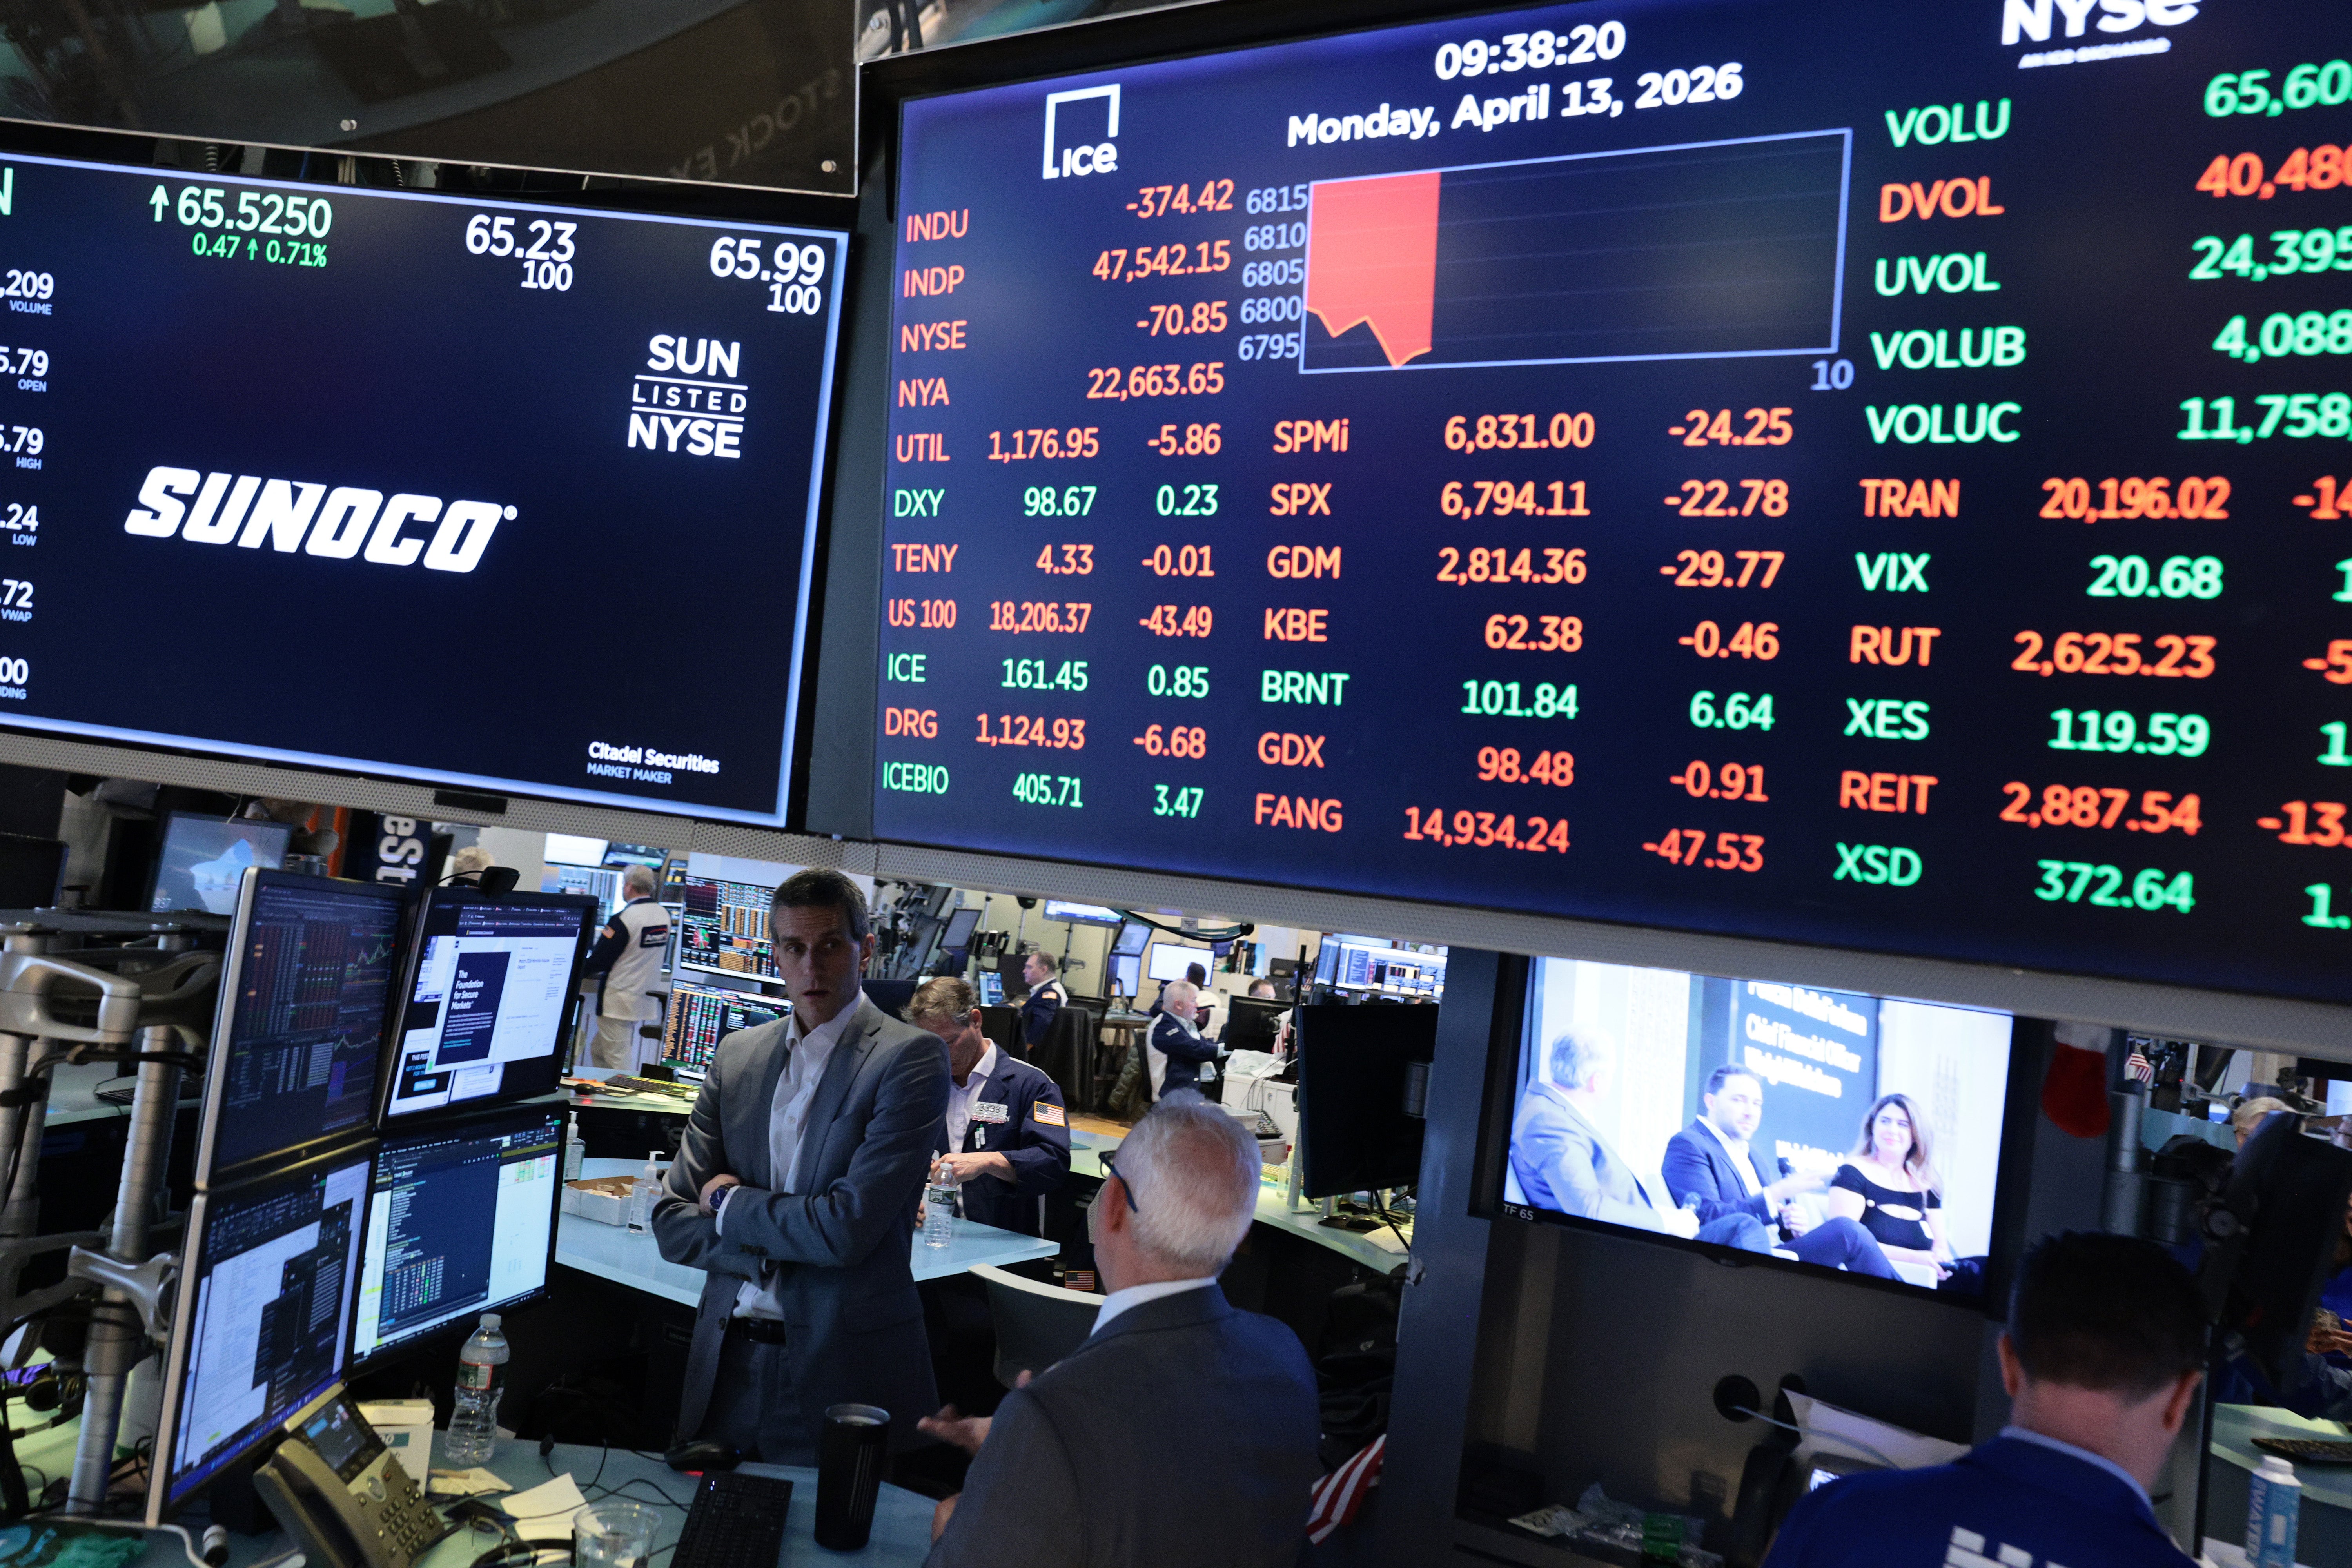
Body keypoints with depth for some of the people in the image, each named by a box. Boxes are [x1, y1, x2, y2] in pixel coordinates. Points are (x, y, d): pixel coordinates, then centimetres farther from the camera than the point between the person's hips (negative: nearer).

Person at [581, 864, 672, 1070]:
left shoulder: (623, 919, -18)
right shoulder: (664, 915, 3)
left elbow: (597, 963, -15)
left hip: (618, 1004, -7)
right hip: (648, 999, 8)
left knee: (617, 1063, -1)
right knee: (598, 1052, 20)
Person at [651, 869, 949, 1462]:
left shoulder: (912, 1057, -11)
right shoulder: (738, 1054, 7)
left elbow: (849, 1228, -19)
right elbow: (672, 1223, 5)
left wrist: (732, 1205, -5)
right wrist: (785, 1246, -10)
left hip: (840, 1374, -5)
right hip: (728, 1364, 5)